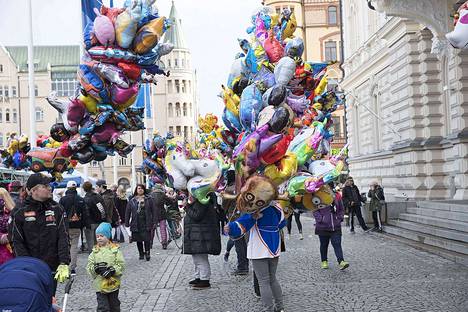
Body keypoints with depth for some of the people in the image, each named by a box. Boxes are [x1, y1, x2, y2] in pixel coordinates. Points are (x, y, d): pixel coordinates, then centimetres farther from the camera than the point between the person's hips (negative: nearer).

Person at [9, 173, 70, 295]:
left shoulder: (56, 209, 4)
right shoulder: (20, 213, -1)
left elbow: (63, 237, -2)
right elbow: (17, 242, -2)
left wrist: (64, 264, -14)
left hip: (52, 267, 2)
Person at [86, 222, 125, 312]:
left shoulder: (115, 249, -4)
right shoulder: (95, 251, 2)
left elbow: (121, 265, -8)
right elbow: (89, 266, -1)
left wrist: (113, 270, -22)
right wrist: (96, 268, -21)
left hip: (113, 283, 0)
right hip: (100, 285, 1)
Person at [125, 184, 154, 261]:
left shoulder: (148, 200, 6)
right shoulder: (132, 201, 6)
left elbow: (153, 211, 5)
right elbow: (128, 212, 7)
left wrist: (153, 222, 1)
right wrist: (127, 223, 3)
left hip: (146, 223, -1)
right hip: (136, 224, 1)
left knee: (147, 239, -7)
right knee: (138, 240, 7)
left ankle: (147, 253, 4)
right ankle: (141, 254, 18)